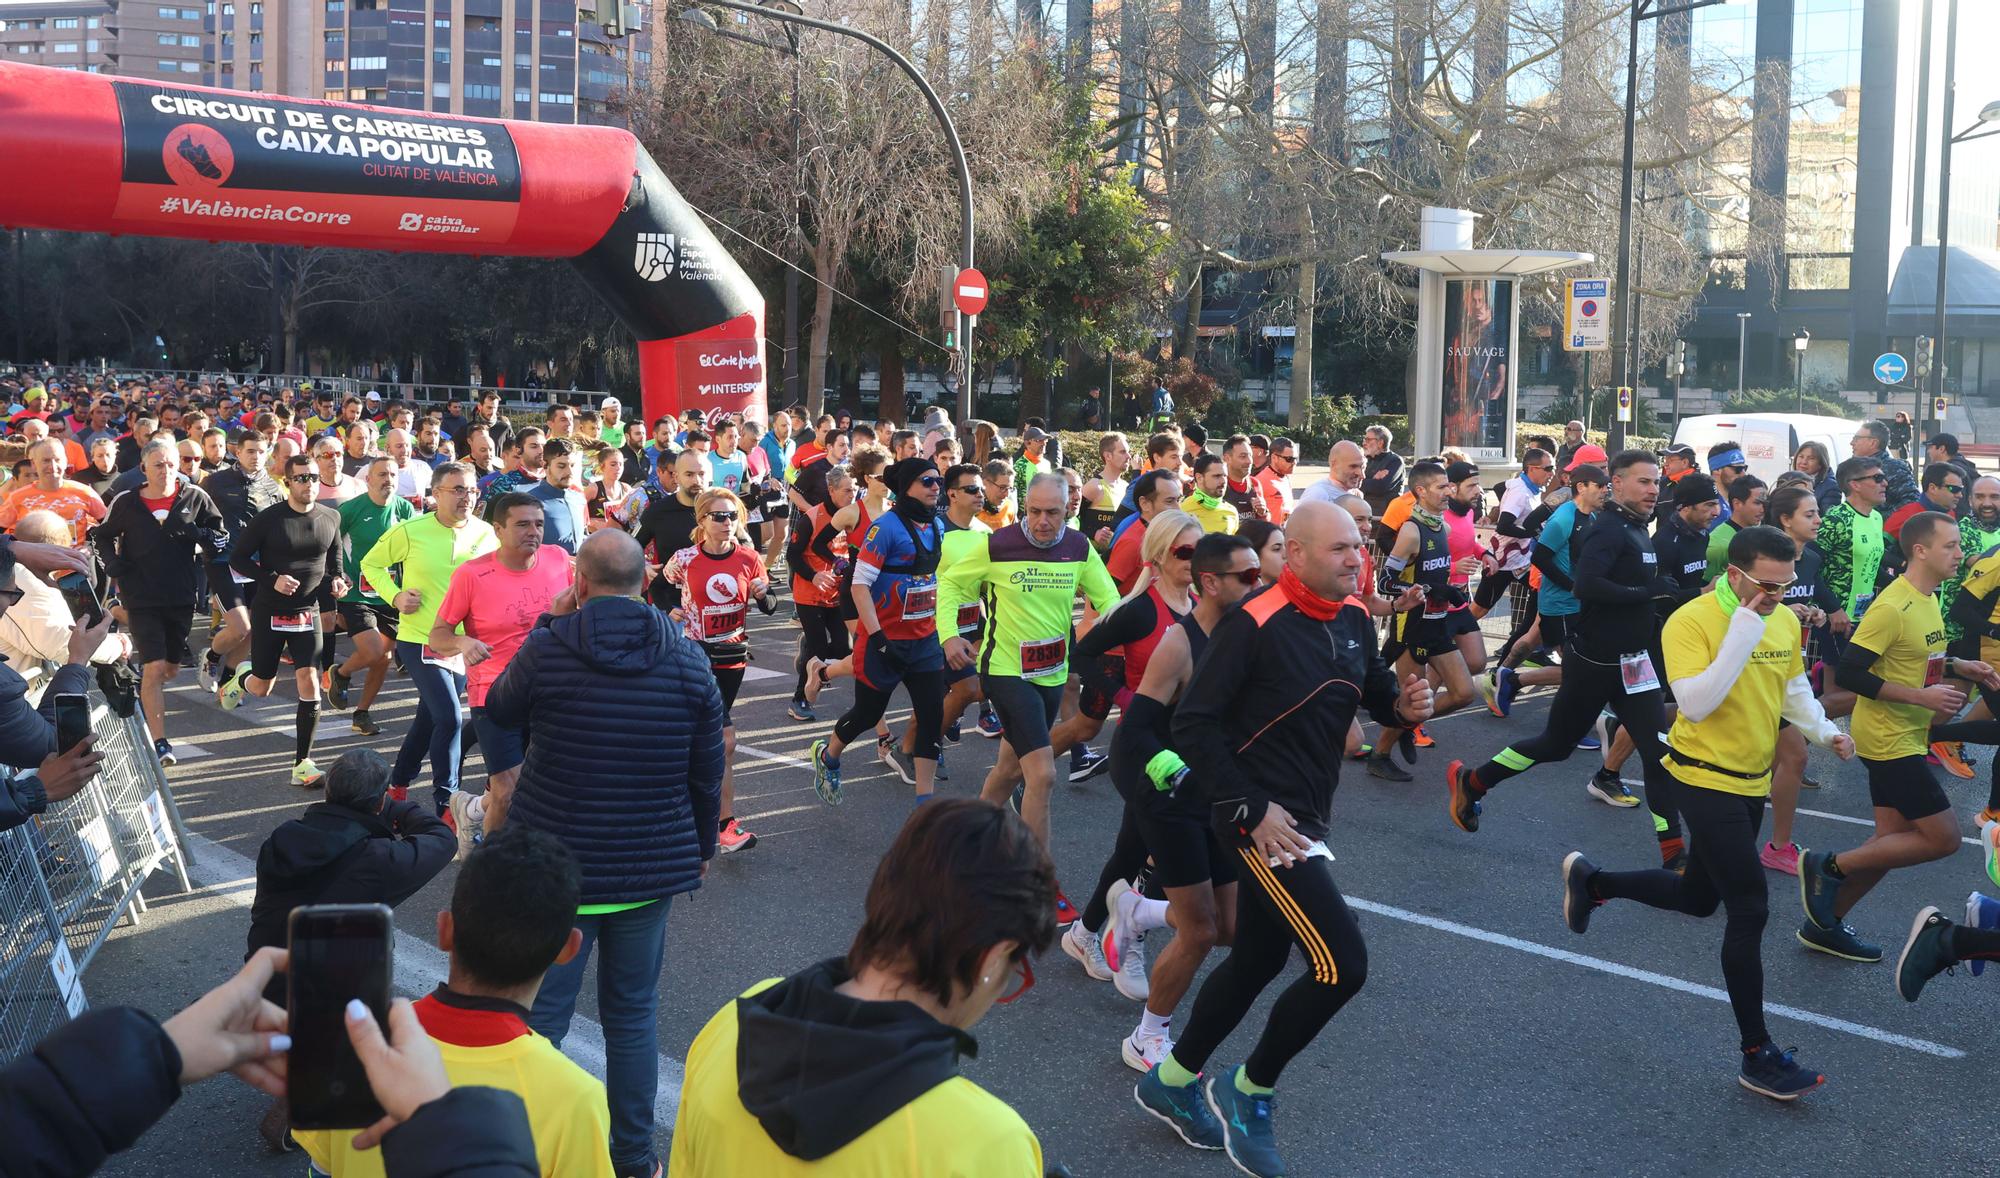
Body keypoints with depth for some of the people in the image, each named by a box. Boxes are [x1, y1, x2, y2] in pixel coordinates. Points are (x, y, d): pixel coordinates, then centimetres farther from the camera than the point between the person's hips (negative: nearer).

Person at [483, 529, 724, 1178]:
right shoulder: (688, 660, -4)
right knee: (633, 1014, 15)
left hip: (556, 863, -3)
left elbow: (500, 714, 9)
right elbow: (707, 771, 4)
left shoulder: (546, 648, -12)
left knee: (536, 1015, 7)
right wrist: (703, 845, 20)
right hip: (651, 866, 3)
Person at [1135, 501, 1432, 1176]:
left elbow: (1376, 691, 19)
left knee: (1258, 961, 19)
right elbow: (1193, 724, -19)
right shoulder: (1254, 624, -19)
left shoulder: (1356, 619, 4)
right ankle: (1249, 1090, 9)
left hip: (1308, 817, 9)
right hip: (1263, 819, -9)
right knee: (1341, 965, -14)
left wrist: (1404, 704, -5)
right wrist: (1249, 810, -21)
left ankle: (1171, 1082, 38)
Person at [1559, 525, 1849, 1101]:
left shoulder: (1785, 621, 2)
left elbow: (1793, 691, 15)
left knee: (1698, 898, 20)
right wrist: (1744, 631, -31)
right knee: (1750, 909, -8)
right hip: (1706, 781, -8)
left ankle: (1590, 880, 43)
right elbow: (1695, 704, -30)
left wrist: (1825, 731, -3)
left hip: (1753, 783, 8)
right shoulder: (1691, 622, -20)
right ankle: (1757, 1056, 3)